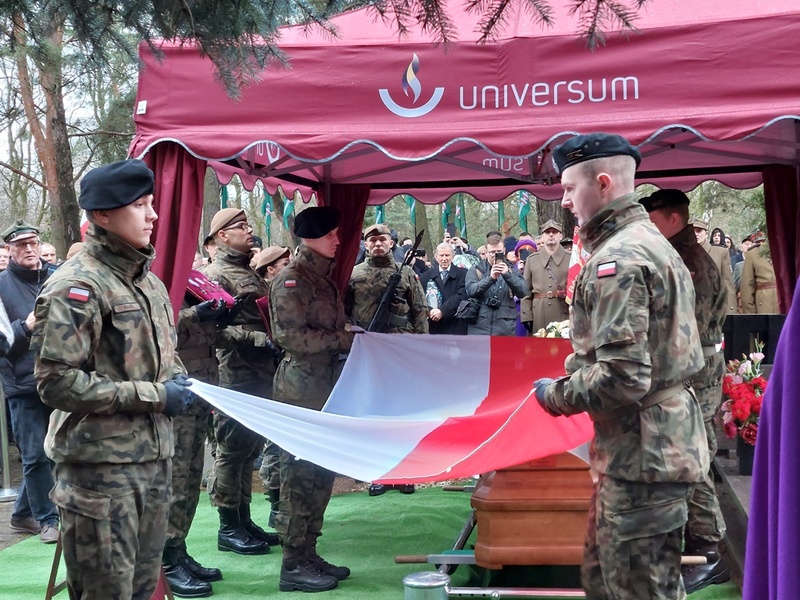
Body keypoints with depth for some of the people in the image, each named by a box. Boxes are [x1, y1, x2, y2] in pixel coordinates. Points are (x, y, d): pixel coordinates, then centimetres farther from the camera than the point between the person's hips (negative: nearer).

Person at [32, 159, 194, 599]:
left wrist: (178, 380, 4)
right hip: (100, 465, -8)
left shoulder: (150, 282, 15)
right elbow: (57, 382, -19)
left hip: (154, 459, 8)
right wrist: (153, 396, -17)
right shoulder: (76, 287, -13)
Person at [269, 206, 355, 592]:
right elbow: (290, 336, -21)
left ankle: (308, 553, 21)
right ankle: (293, 565, 0)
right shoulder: (292, 280, -12)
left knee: (322, 472, 12)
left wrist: (352, 337, 8)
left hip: (326, 386, 9)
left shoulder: (324, 278, 16)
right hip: (301, 387, -9)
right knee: (301, 473, -6)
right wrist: (344, 340, -17)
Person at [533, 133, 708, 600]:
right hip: (665, 442, 11)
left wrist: (555, 394, -10)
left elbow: (622, 378, -26)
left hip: (641, 455, -11)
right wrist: (576, 369, 16)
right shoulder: (653, 243, 14)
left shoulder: (618, 259, -19)